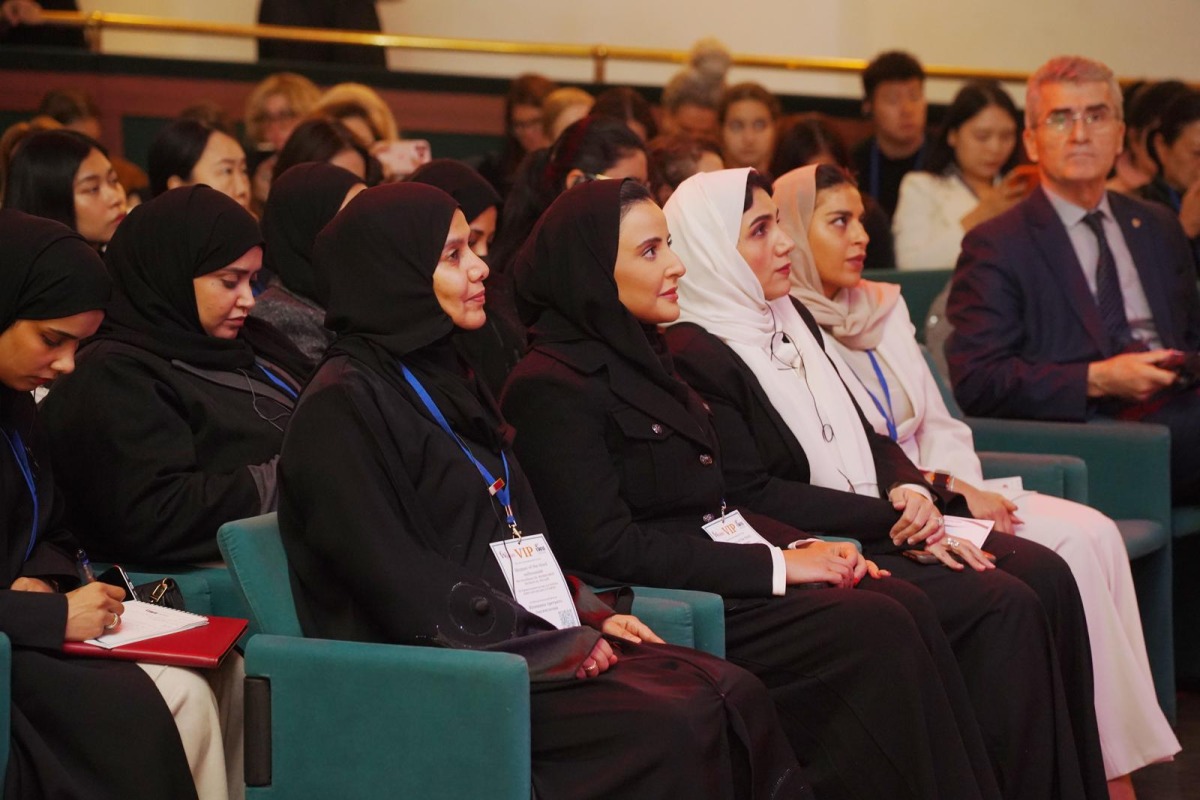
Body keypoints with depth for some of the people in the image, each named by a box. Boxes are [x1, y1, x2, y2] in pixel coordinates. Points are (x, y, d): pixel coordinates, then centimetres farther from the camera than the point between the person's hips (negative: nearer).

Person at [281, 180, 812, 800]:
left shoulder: (445, 378, 17)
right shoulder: (342, 406, -10)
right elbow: (404, 593, -16)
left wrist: (589, 614, 5)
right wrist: (559, 645, -13)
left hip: (520, 642, 8)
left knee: (734, 696, -12)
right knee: (670, 726, -26)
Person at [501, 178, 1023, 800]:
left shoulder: (637, 358, 17)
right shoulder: (552, 387, -10)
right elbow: (607, 546, -17)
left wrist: (802, 547, 1)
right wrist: (775, 565, -16)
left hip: (714, 577, 8)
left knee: (905, 606, -14)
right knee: (875, 630, -22)